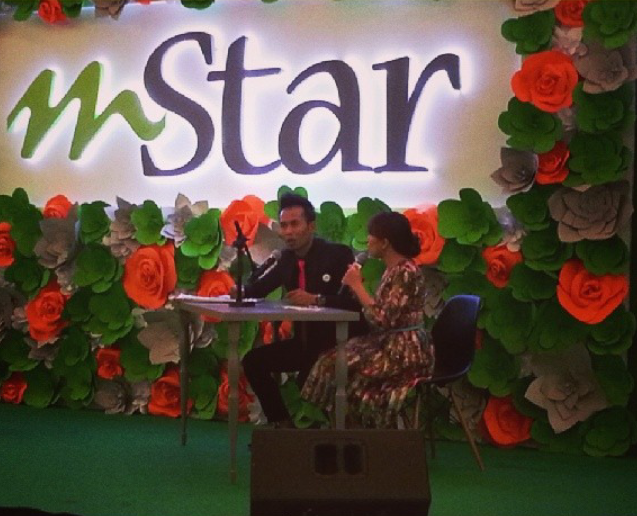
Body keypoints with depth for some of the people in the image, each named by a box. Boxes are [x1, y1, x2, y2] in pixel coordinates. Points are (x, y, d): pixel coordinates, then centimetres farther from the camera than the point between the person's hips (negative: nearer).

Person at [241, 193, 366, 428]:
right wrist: (241, 291, -8)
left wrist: (316, 299, -33)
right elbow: (261, 287, 15)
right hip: (305, 342, 8)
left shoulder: (338, 254, -14)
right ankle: (281, 422, 9)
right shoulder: (287, 257, 6)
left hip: (338, 343, -8)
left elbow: (357, 301, -22)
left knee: (306, 380, -30)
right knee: (253, 360, 0)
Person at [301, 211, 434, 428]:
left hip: (405, 352, -9)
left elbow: (382, 318, -23)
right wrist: (356, 287, 4)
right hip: (390, 344, 9)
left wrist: (358, 286, -15)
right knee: (333, 359, -3)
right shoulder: (393, 269, 12)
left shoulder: (405, 272, -18)